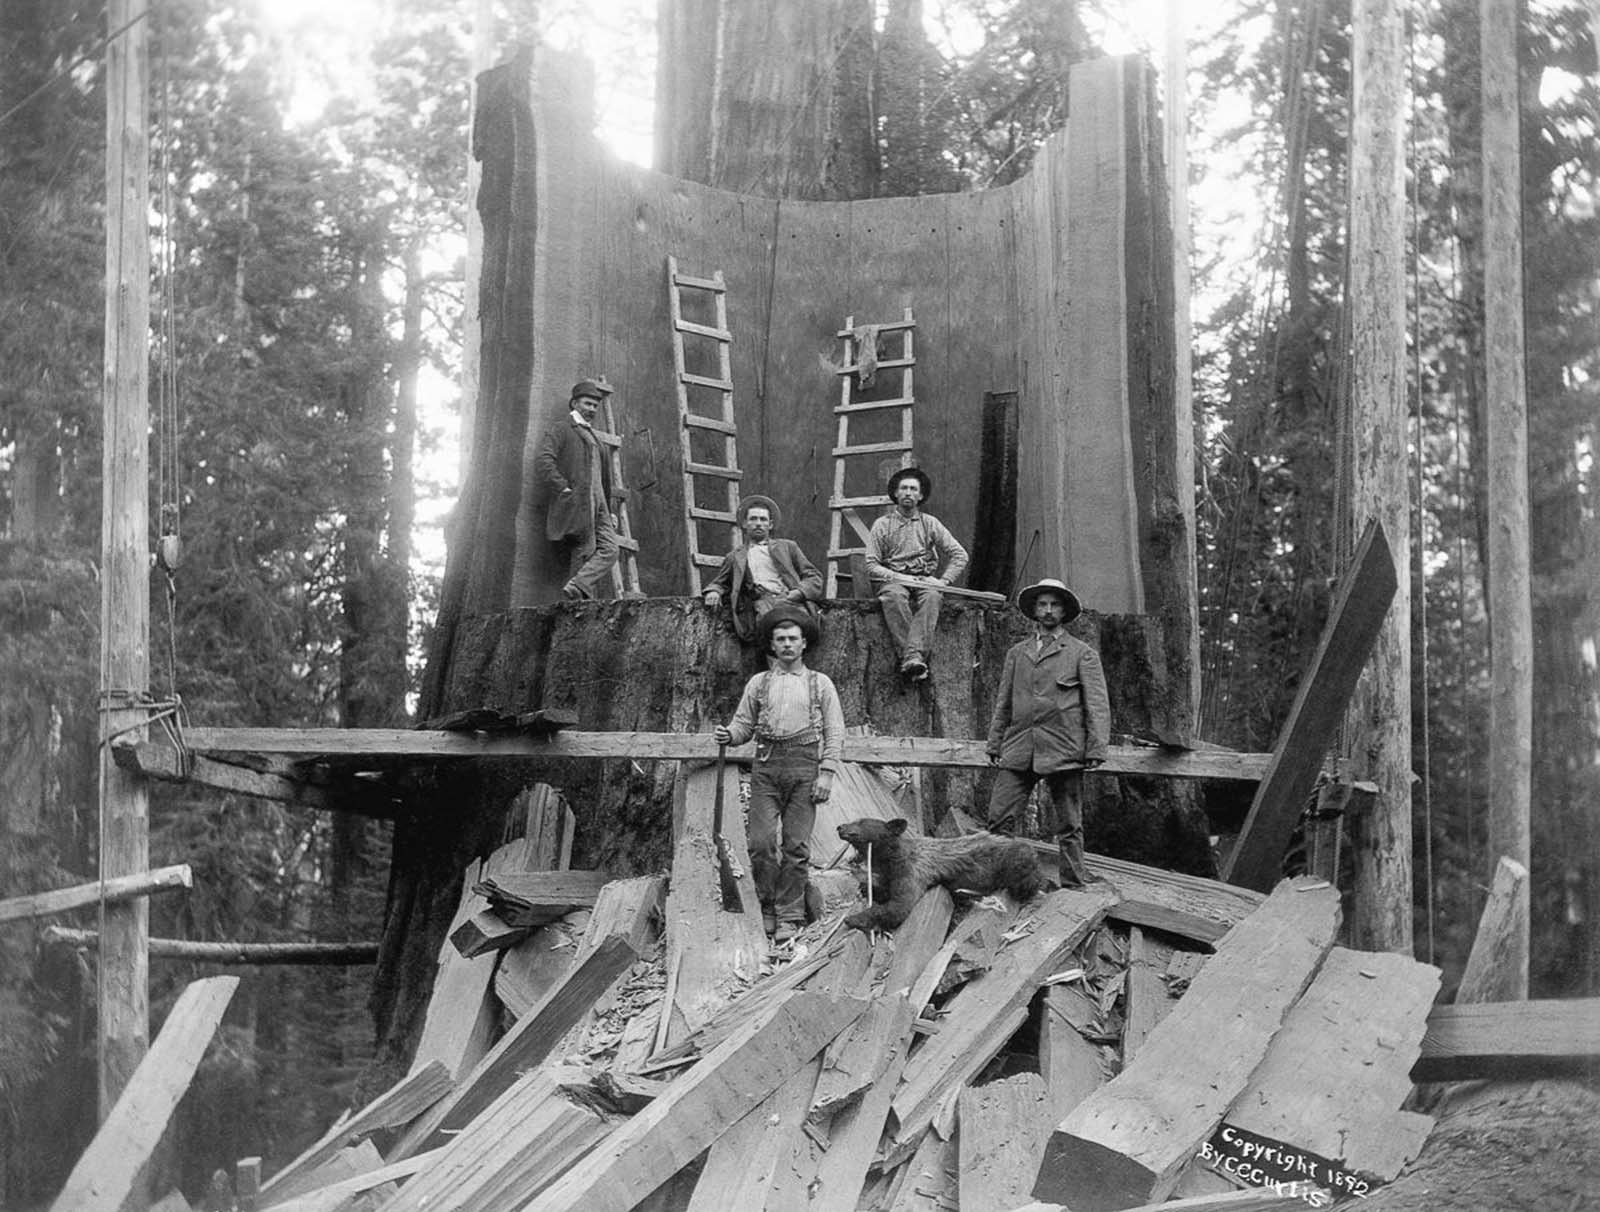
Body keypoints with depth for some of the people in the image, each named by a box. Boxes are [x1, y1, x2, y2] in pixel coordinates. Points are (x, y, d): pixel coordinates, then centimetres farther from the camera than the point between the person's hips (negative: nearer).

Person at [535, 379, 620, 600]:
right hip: (575, 504, -7)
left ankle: (577, 588, -22)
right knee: (583, 555, -16)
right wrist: (564, 489, -17)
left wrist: (608, 511, 24)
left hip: (597, 505, 7)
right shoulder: (560, 429, 6)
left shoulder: (592, 436, 31)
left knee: (609, 549, -14)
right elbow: (543, 463, -10)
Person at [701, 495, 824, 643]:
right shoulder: (735, 557, 30)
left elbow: (814, 578, 21)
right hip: (761, 602, 0)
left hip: (790, 599, 0)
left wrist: (798, 593, -2)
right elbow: (719, 583, 33)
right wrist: (713, 592, 6)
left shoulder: (787, 547, 27)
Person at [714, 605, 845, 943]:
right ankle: (768, 906, 8)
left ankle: (789, 917, 1)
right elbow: (744, 725, 14)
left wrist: (826, 773, -5)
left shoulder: (820, 684, 10)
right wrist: (728, 735, -9)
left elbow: (834, 733, 6)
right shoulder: (758, 684, 15)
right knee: (761, 842, -8)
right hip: (766, 766, 1)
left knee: (796, 845, -4)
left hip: (804, 766, -1)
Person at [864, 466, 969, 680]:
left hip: (924, 580, 1)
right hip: (892, 580, -1)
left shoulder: (929, 523, 15)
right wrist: (898, 577, -12)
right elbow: (871, 566, 3)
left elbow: (960, 555, 11)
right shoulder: (882, 525, 10)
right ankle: (909, 656, -46)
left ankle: (914, 656, -50)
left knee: (932, 596, -35)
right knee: (895, 595, -38)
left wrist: (943, 581, -4)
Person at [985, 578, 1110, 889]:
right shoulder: (1016, 653, 18)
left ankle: (1074, 885, 7)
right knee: (999, 818, -7)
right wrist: (994, 744, 11)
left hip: (1063, 750, -3)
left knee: (1069, 825, 1)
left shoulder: (1082, 654, 7)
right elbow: (1003, 702, 20)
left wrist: (1096, 749, -7)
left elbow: (1098, 706, 2)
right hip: (1018, 750, 3)